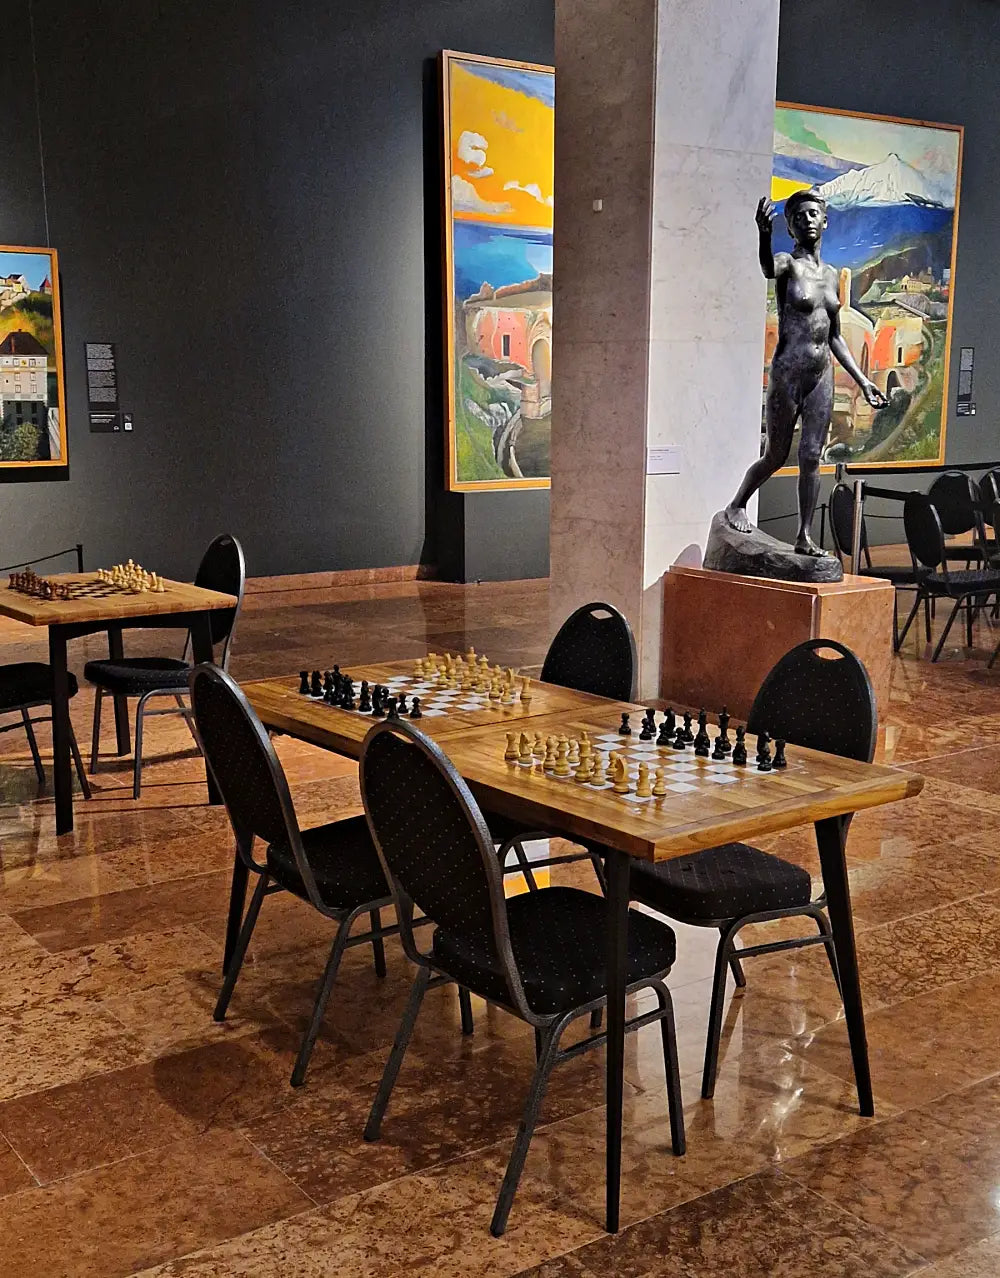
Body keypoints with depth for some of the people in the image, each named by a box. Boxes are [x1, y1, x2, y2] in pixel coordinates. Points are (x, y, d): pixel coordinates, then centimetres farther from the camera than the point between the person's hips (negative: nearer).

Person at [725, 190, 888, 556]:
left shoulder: (831, 275, 14)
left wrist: (861, 380, 17)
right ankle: (736, 505, 28)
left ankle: (805, 536, 9)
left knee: (811, 457, 4)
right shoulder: (789, 264, -5)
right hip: (787, 372, -5)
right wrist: (764, 234, -55)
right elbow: (768, 268, -33)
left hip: (822, 376, 5)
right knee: (776, 456, 4)